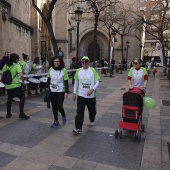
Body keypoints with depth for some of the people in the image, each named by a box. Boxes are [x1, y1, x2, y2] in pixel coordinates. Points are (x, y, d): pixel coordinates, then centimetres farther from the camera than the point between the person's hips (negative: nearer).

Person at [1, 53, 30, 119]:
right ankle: (21, 114, 3)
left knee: (9, 99, 22)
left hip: (8, 86, 6)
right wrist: (23, 82, -5)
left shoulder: (5, 66, 7)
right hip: (15, 85, -6)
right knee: (22, 98, 4)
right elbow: (21, 75, -20)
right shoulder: (17, 66, -9)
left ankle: (8, 114, 29)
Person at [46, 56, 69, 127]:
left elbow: (66, 82, -9)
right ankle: (56, 121, 25)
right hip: (52, 91, 4)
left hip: (61, 91, -4)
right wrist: (47, 88, 6)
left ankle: (63, 116, 26)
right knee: (54, 106, 9)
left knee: (59, 106, -6)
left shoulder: (63, 70, -10)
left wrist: (66, 92, -12)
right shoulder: (50, 69, 0)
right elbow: (48, 80, 10)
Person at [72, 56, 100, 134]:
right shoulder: (78, 71, 1)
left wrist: (92, 89, -21)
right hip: (81, 95, 1)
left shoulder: (93, 70, -7)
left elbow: (97, 82, -6)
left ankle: (92, 120, 47)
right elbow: (76, 82, 10)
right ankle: (78, 128, -1)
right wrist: (74, 93, 7)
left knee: (92, 110, 17)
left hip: (91, 95, -1)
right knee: (79, 111, -5)